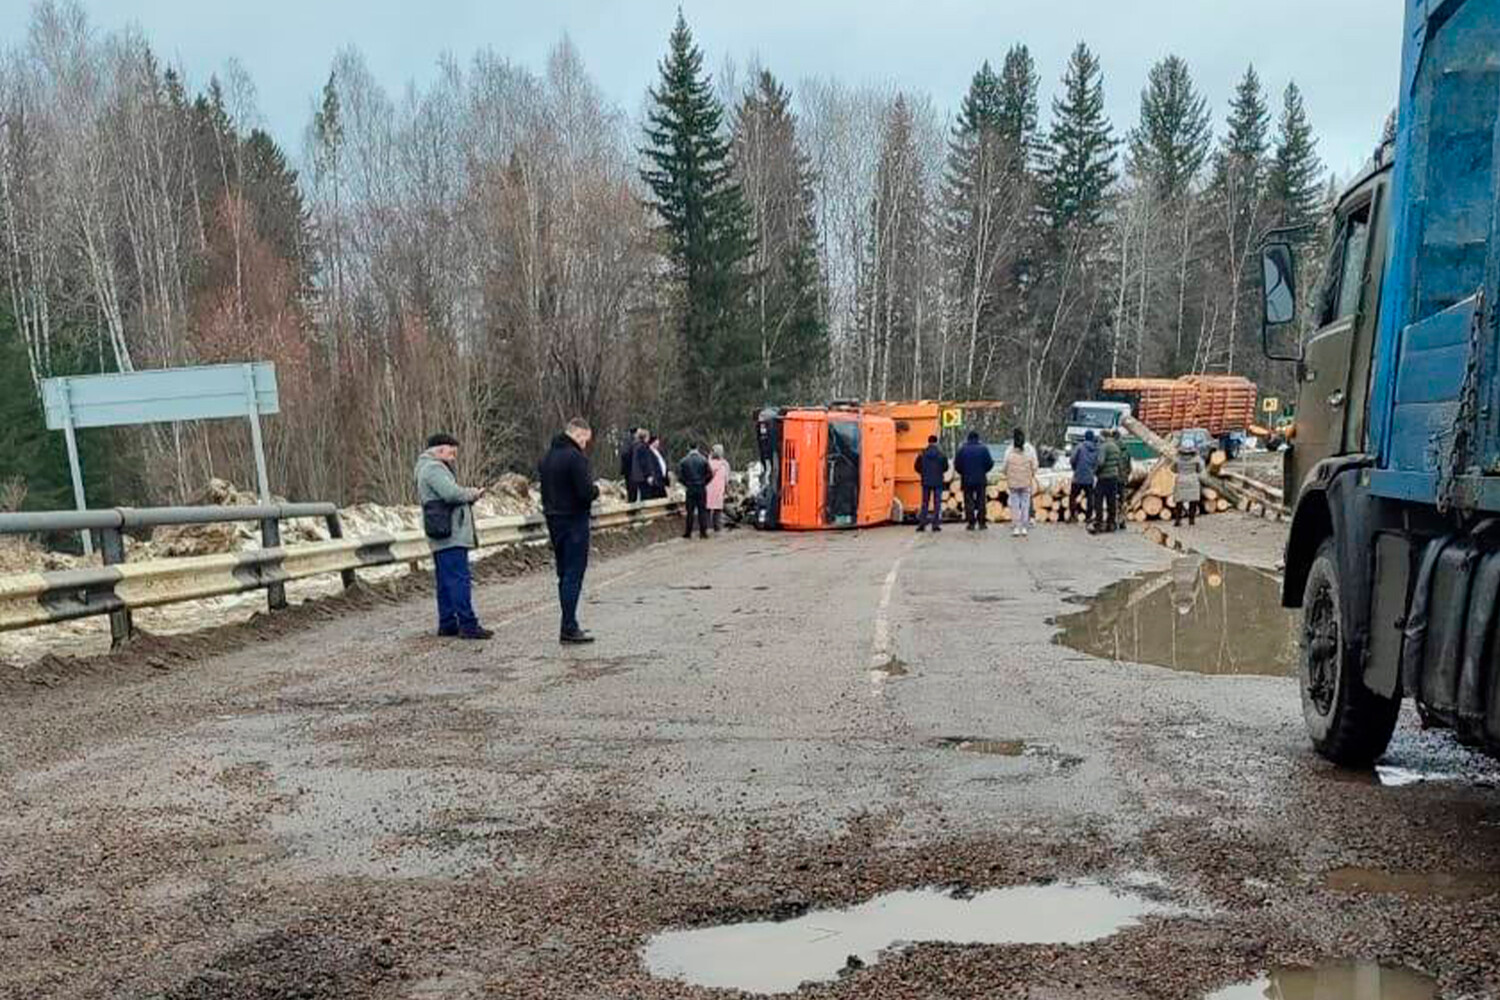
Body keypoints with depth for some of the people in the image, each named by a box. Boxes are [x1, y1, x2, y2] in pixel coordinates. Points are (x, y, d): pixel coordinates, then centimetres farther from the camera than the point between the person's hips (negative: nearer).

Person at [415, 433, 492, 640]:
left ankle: (447, 624, 17)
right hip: (451, 537, -11)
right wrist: (471, 493, -4)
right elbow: (452, 494, -22)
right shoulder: (434, 468, -10)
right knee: (460, 580, -11)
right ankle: (468, 625, -12)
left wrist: (469, 493, 5)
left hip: (442, 537, 11)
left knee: (446, 582, 12)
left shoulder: (429, 469, 25)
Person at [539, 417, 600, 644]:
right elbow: (586, 492, -21)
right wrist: (596, 490, -2)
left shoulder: (549, 455, 13)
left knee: (564, 574, 14)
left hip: (554, 520, 9)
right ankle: (569, 628, -5)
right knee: (574, 575, -5)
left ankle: (569, 625, 20)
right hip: (574, 521, -9)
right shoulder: (575, 456, -16)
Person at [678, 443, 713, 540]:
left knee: (690, 511, 5)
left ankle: (688, 532, 5)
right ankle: (703, 532, 3)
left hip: (690, 488, 0)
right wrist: (704, 483, 7)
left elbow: (679, 476, -5)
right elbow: (710, 474, -6)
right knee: (702, 510, 4)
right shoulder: (703, 460, -3)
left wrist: (686, 484, 7)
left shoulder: (683, 461, -2)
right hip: (702, 488, 0)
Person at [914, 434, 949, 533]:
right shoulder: (941, 454, -6)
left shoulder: (922, 454, -5)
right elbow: (945, 467, 0)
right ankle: (936, 524, 1)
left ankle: (922, 523, 2)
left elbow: (917, 467, -1)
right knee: (937, 503, 4)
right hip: (938, 482, -1)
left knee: (925, 503, 9)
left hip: (926, 481, 1)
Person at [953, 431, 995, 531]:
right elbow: (989, 463, -4)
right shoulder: (983, 448, -3)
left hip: (967, 479, 0)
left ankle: (971, 523, 0)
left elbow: (957, 464, -3)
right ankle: (982, 523, 6)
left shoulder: (963, 449, -4)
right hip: (981, 479, 0)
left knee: (969, 502, 3)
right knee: (981, 501, 7)